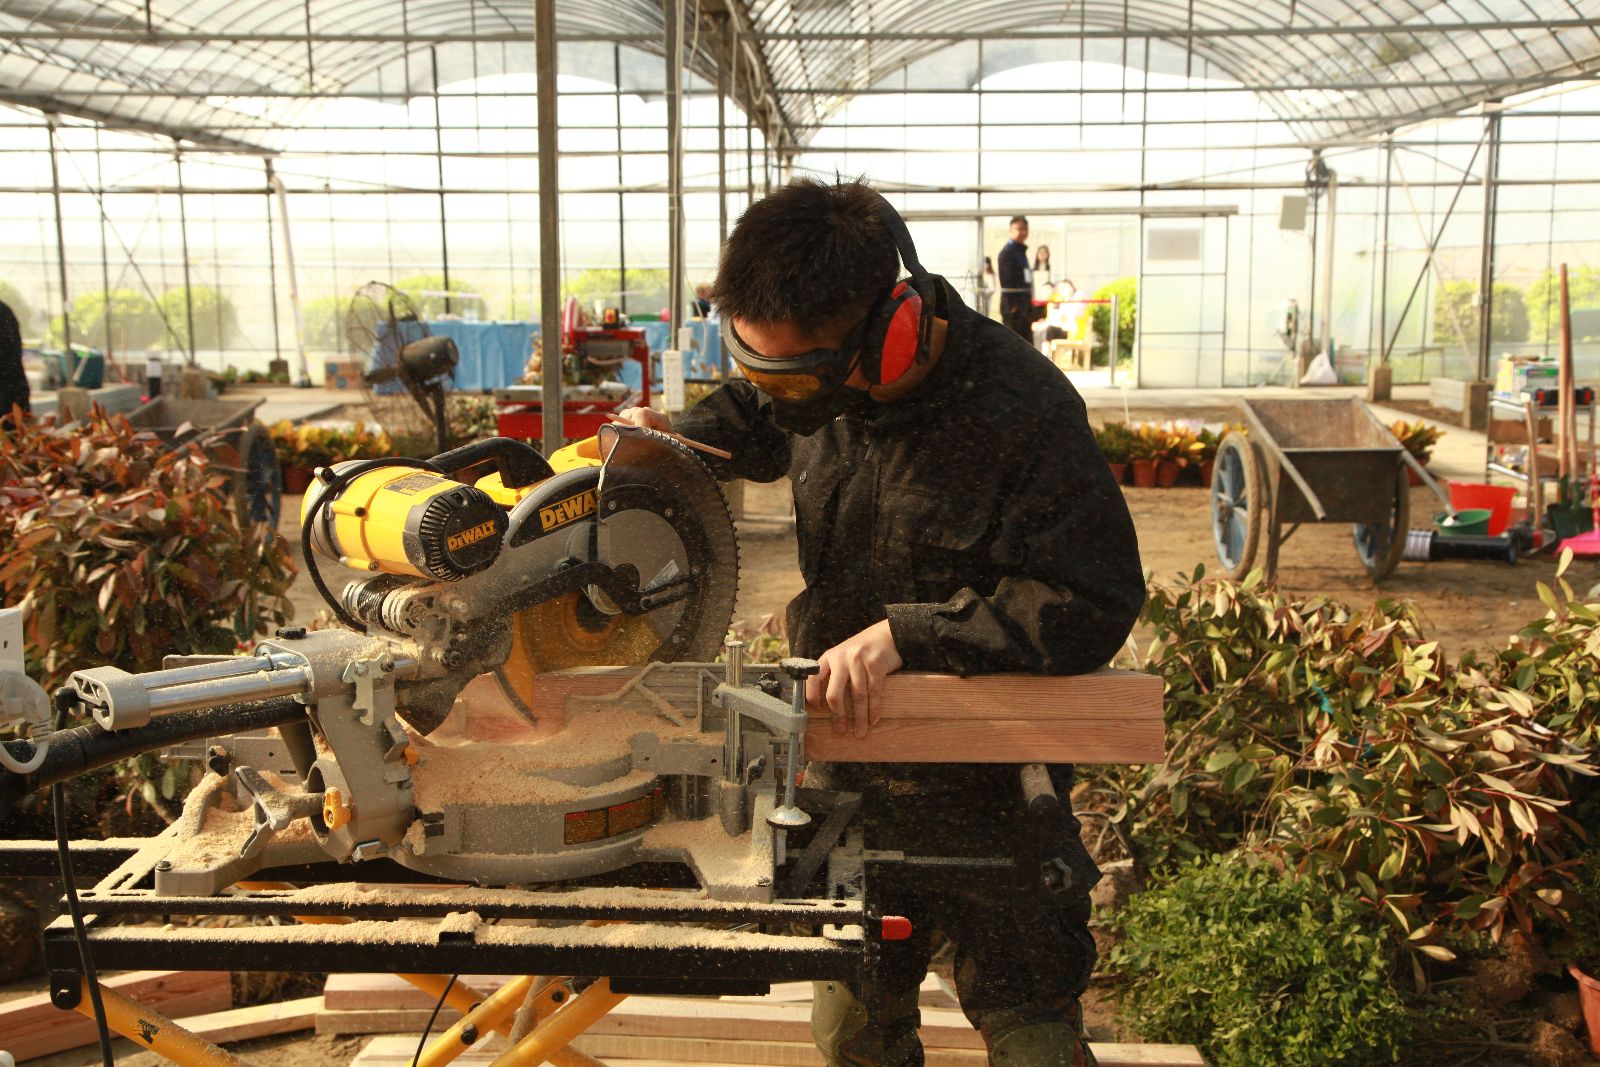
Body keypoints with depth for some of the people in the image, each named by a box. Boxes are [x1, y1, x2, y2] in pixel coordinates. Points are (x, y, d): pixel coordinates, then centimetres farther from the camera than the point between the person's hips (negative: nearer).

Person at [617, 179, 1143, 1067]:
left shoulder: (1021, 412, -25)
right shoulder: (823, 380, -6)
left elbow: (1093, 606, -25)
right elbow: (750, 419, 18)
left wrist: (907, 633, -28)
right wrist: (675, 440, -4)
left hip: (983, 791, -5)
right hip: (847, 772, 6)